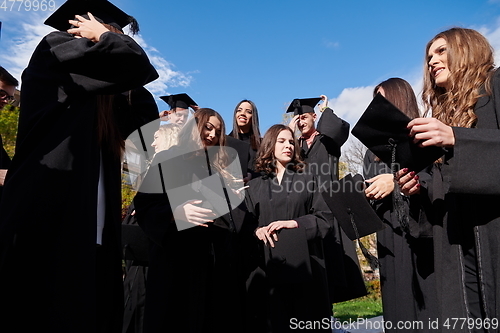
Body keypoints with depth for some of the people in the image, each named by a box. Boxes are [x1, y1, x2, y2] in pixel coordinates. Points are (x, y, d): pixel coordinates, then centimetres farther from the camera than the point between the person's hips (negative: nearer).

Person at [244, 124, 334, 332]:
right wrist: (257, 230, -15)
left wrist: (295, 223, -11)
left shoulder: (308, 181, 10)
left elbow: (325, 218, 2)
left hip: (304, 264, 0)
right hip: (268, 267, 0)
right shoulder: (255, 186, 10)